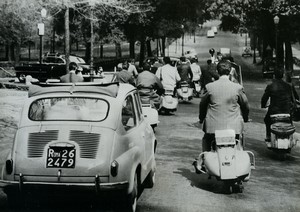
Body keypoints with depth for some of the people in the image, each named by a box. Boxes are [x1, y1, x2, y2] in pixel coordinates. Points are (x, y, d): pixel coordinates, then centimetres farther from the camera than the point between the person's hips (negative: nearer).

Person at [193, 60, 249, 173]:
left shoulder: (210, 87, -4)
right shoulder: (238, 87, -6)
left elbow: (202, 104, 8)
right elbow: (245, 105, 6)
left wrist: (201, 118, 26)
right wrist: (245, 118, 25)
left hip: (213, 124, 0)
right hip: (234, 125, 0)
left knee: (206, 139, 30)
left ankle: (202, 161, 20)